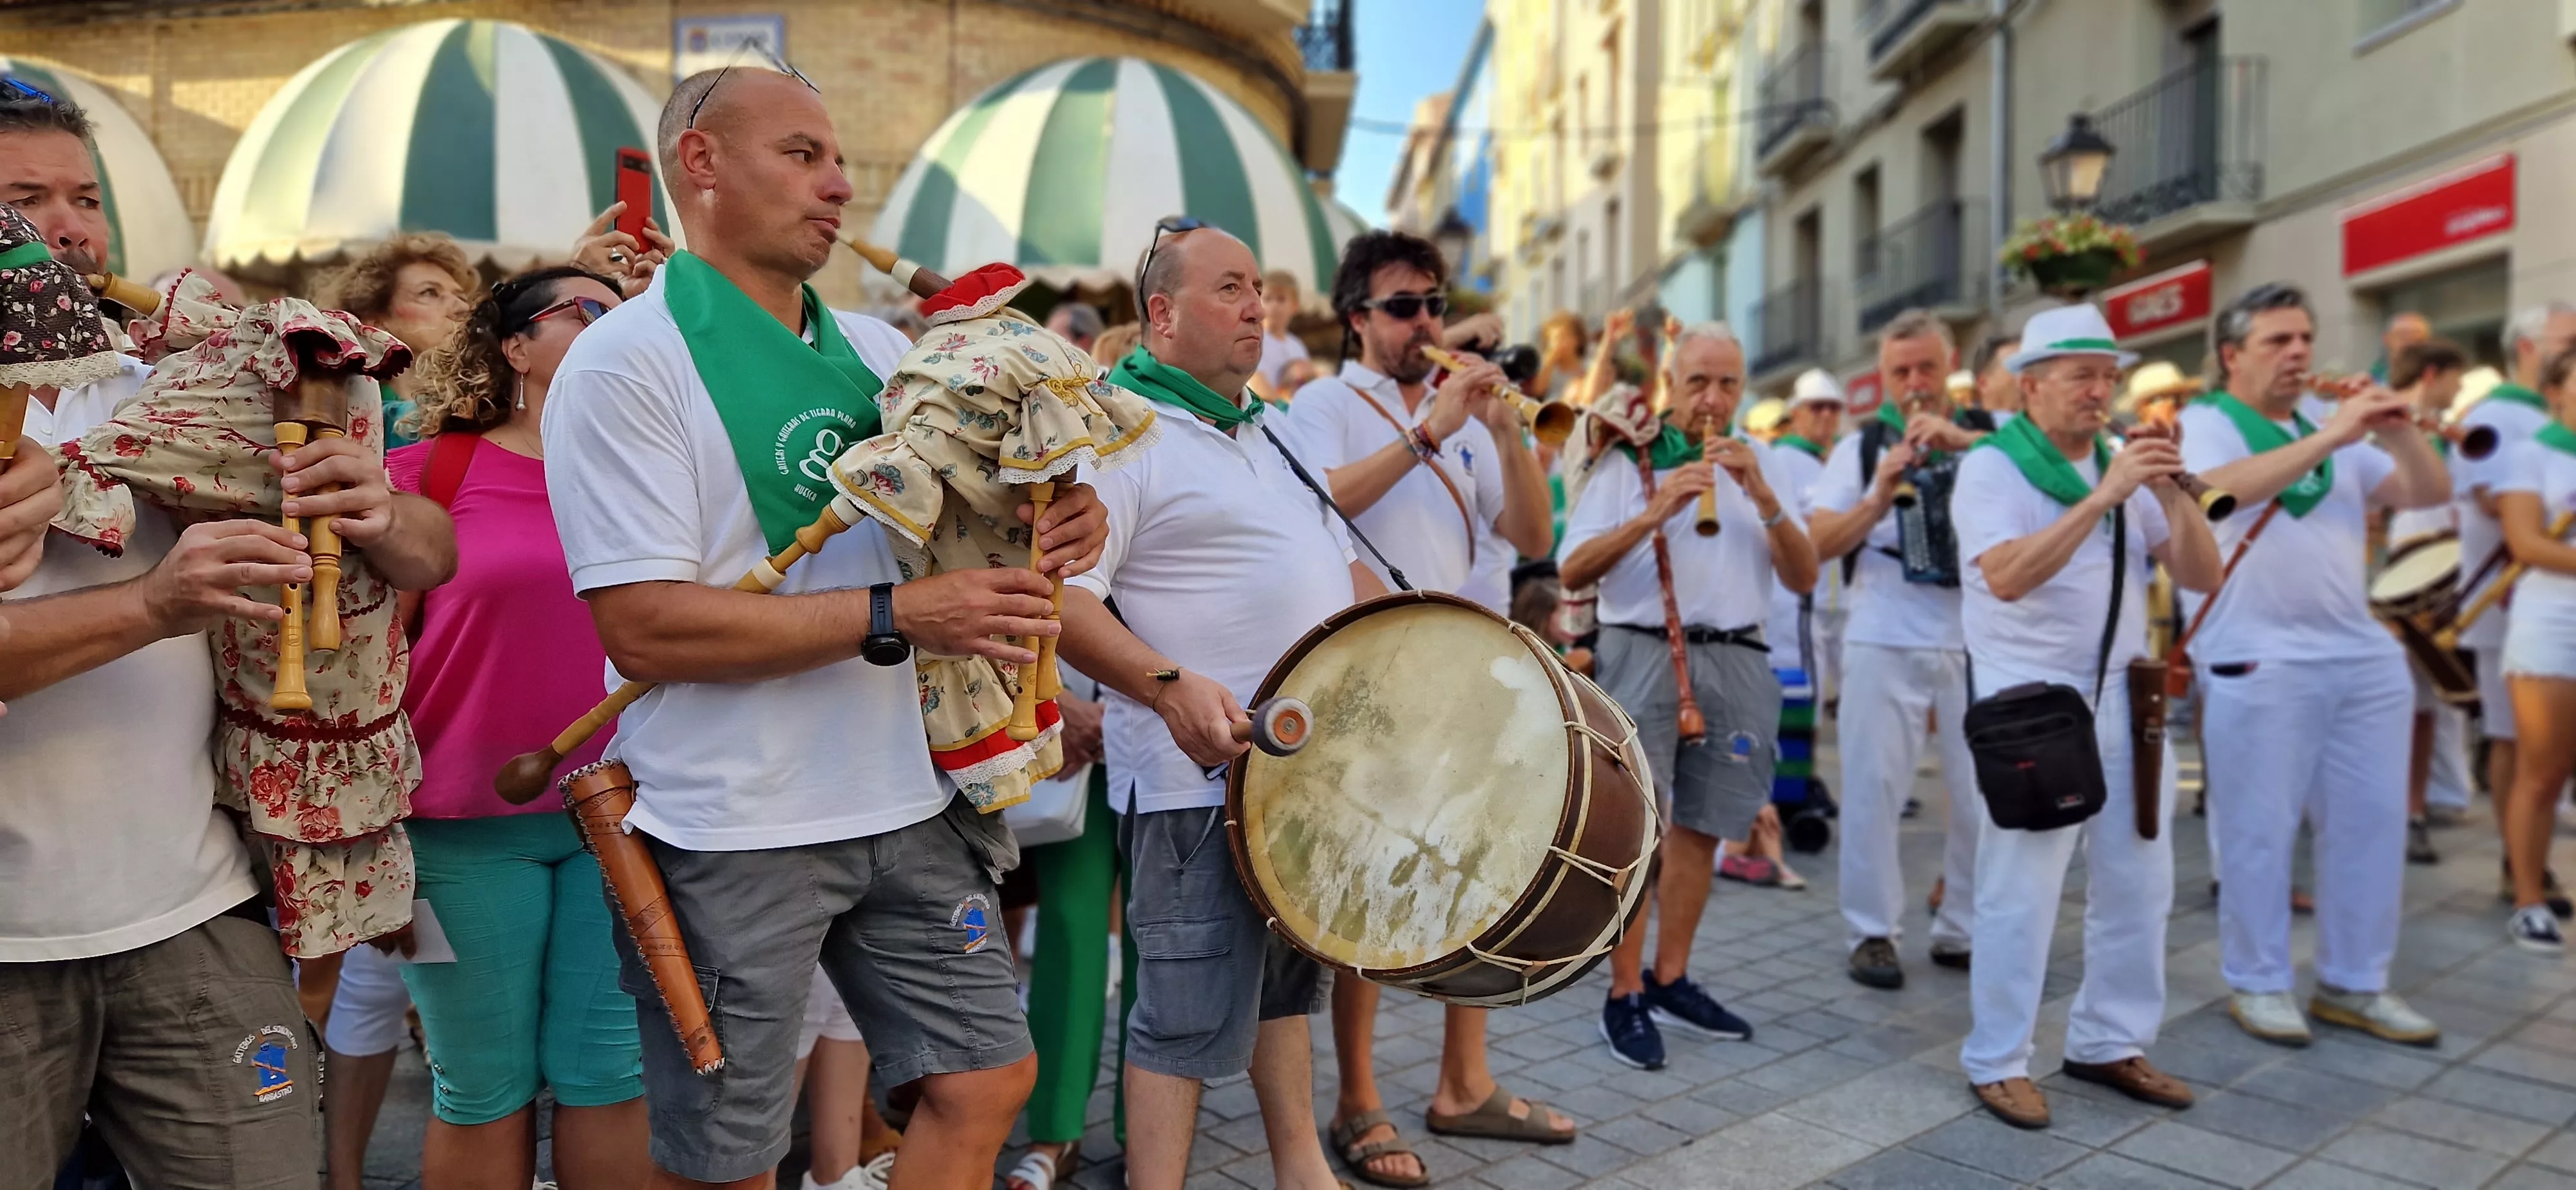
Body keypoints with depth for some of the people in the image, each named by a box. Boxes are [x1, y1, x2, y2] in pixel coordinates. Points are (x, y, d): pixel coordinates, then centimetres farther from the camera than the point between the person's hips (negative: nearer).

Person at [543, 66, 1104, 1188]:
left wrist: (1048, 527, -5)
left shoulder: (878, 349, 9)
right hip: (731, 832, -6)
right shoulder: (626, 361, -11)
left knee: (987, 1080, 13)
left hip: (905, 803, 6)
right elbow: (643, 626, -20)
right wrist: (897, 615, -23)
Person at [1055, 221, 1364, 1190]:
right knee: (1194, 1014, -2)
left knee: (1287, 976, 21)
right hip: (1203, 777, -9)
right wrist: (1169, 685, -33)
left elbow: (1341, 565, 24)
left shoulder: (1270, 435, 17)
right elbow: (1062, 600, -20)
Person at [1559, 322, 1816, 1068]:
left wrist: (1764, 499, -11)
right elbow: (1572, 571, -8)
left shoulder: (1762, 464, 11)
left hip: (1735, 660, 4)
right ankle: (1625, 995, 4)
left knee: (1700, 827, 11)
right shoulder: (1628, 461, 0)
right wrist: (1655, 513, -19)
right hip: (1642, 654, -4)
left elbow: (1803, 579, 4)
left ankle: (1670, 980, 24)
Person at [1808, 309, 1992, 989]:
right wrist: (1880, 498, -13)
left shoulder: (1993, 433, 9)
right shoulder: (1861, 448, 8)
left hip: (1978, 642, 1)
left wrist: (1965, 441, -20)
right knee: (1873, 787, 0)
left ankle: (1964, 930, 20)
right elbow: (1818, 546, 2)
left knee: (1985, 792, 6)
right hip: (1885, 642, -1)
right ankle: (1873, 932, 11)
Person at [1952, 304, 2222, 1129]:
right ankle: (1997, 1061, 9)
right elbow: (2007, 576, -24)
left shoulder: (2124, 465, 11)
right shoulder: (1991, 468, -7)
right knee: (2022, 891, -4)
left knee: (2139, 884, 11)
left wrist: (2172, 491, -10)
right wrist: (2102, 497, -26)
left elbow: (2202, 576, 5)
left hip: (2125, 700, 6)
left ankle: (2109, 1043, 26)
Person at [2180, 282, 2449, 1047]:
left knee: (2373, 822, 10)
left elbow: (2428, 495, 12)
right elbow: (2222, 488, -25)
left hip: (2364, 655, 7)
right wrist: (2329, 439, -26)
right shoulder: (2207, 424, -3)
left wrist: (2401, 433, -5)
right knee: (2260, 831, 0)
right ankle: (2258, 984, 12)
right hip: (2258, 662, -7)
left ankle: (2354, 985, 22)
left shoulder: (2331, 429, 16)